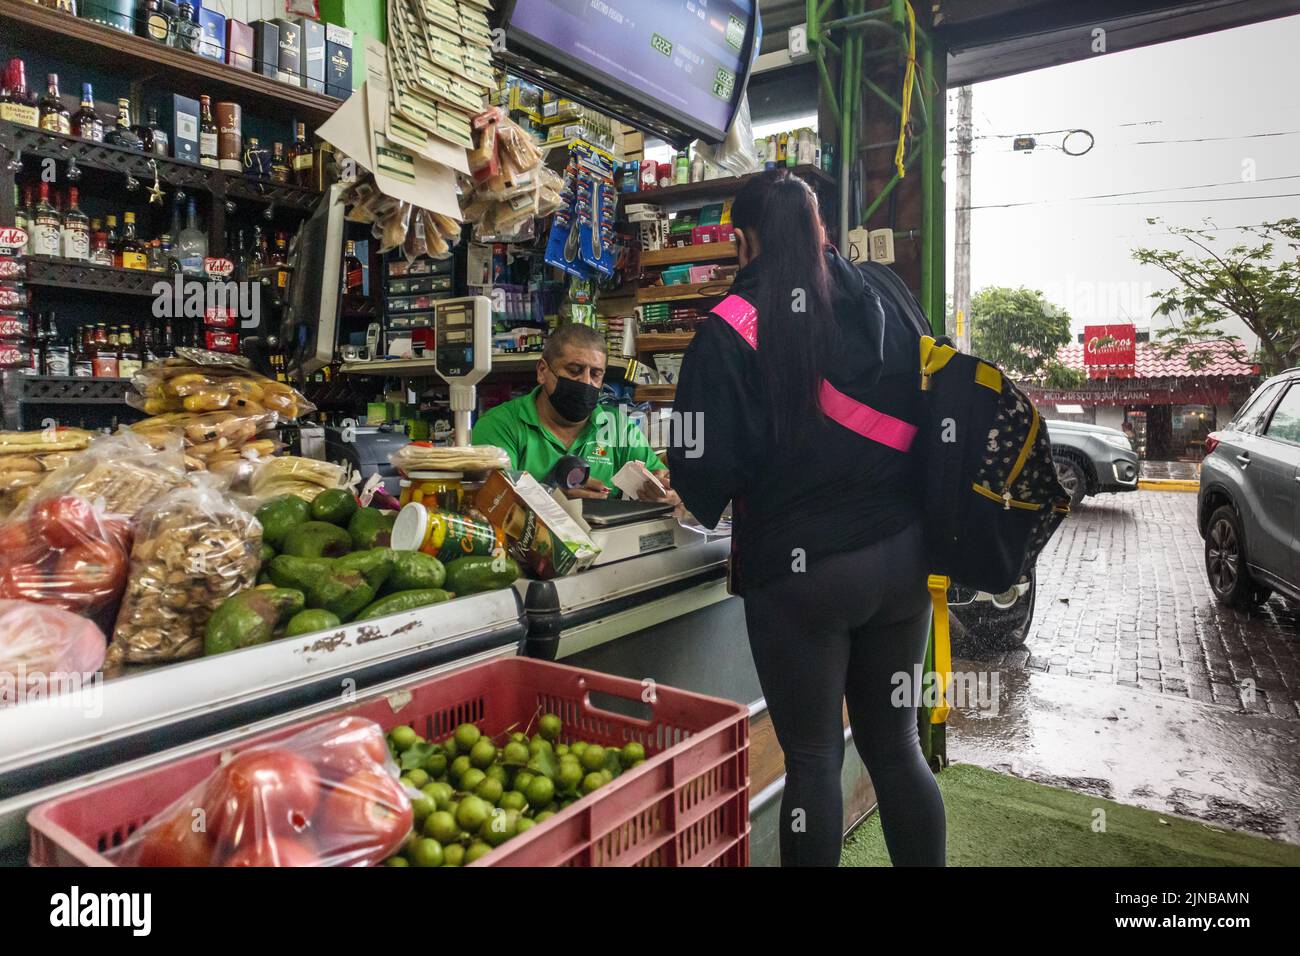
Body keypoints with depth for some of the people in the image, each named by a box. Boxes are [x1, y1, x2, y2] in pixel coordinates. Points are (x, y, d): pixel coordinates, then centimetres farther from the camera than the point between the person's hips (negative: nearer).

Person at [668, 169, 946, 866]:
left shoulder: (731, 329, -10)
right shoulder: (885, 307, 4)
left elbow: (703, 466, -12)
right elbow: (922, 422, 9)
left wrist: (707, 502, 9)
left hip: (799, 570, -5)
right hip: (901, 558, 5)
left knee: (812, 759, 10)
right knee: (895, 746, 18)